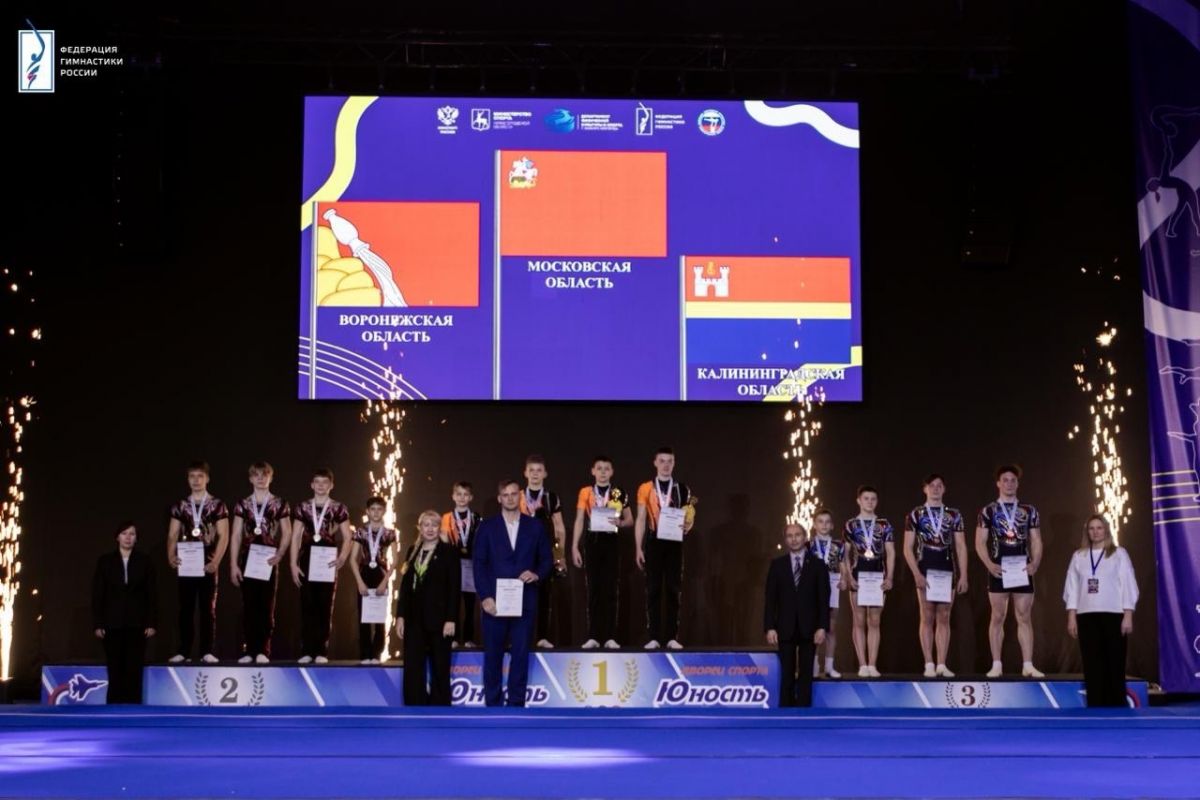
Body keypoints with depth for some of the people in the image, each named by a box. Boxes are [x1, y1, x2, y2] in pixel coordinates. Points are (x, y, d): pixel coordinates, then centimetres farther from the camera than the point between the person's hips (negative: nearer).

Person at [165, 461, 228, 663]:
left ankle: (207, 651, 2)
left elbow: (223, 536, -2)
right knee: (185, 608, 4)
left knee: (208, 608, 0)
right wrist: (171, 557, -8)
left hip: (207, 564, -2)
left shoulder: (217, 505, 1)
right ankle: (184, 651, 7)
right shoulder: (180, 506, 10)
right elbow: (172, 535, 8)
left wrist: (216, 561, -12)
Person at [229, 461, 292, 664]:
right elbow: (236, 536, 6)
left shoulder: (279, 504, 4)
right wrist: (233, 565, 0)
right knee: (249, 606, 2)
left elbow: (286, 533, 4)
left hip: (268, 561, -2)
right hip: (247, 559, 2)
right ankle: (249, 650, 5)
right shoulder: (242, 504, 8)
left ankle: (263, 650, -1)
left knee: (267, 606, -3)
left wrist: (279, 555, -11)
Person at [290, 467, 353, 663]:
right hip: (307, 560, 1)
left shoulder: (338, 509, 2)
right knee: (307, 606, 0)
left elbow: (347, 537, 2)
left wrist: (342, 558, -15)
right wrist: (294, 564, -2)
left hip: (328, 561, -1)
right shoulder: (302, 508, 7)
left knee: (325, 607, 1)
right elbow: (295, 537, 6)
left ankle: (322, 651, 4)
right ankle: (307, 651, 3)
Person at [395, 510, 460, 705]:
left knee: (440, 667, 4)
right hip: (415, 619, 4)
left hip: (438, 618, -4)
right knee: (413, 669, 2)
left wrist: (451, 619, -13)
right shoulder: (413, 551, 12)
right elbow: (405, 585, 11)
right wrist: (400, 615, 4)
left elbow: (454, 587, -7)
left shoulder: (449, 551, -2)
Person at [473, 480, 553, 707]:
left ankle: (517, 704, 7)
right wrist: (484, 596, -10)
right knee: (493, 654, 2)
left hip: (524, 601, 1)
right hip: (495, 600, -1)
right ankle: (493, 704, 8)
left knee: (521, 653, 1)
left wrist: (537, 575, -10)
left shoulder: (534, 526, 9)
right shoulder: (487, 527, 5)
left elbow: (547, 559, 11)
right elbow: (479, 563, 0)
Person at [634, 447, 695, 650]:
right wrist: (638, 548, -1)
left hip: (674, 543, 1)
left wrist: (687, 525, -12)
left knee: (674, 589, 1)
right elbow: (640, 520, 5)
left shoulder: (682, 489, 8)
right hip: (653, 542, -1)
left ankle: (672, 637, 4)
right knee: (653, 590, -1)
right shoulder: (645, 489, 5)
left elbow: (689, 517, 12)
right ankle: (653, 637, 2)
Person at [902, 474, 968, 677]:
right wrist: (917, 574, -11)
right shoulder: (915, 515, 3)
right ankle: (929, 665, -1)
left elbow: (961, 547, 8)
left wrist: (963, 576, 0)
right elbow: (908, 548, 0)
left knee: (944, 618, 2)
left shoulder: (954, 515, 9)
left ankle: (942, 665, 3)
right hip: (925, 570, -2)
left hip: (947, 570, 2)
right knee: (927, 618, -2)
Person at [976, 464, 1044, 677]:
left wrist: (1035, 564, -7)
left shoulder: (1029, 511, 10)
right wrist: (990, 565, -13)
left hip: (1023, 570, 2)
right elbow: (980, 543, 0)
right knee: (998, 617, 1)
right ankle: (996, 665, 4)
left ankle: (1028, 665, 1)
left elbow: (1036, 542, 9)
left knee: (1025, 617, 1)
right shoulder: (988, 511, 3)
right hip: (999, 570, -2)